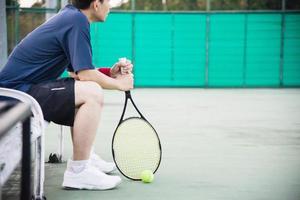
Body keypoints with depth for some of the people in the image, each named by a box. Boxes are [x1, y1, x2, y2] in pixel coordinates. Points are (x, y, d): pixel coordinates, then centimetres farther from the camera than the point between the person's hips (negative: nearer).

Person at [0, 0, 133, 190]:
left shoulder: (70, 16, 14)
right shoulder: (77, 20, -14)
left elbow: (77, 72, 18)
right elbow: (85, 74, -19)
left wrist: (110, 72, 7)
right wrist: (119, 83, -4)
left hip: (20, 86, 11)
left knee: (86, 91, 23)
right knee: (93, 92, -21)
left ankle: (85, 156, 22)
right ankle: (78, 171, -16)